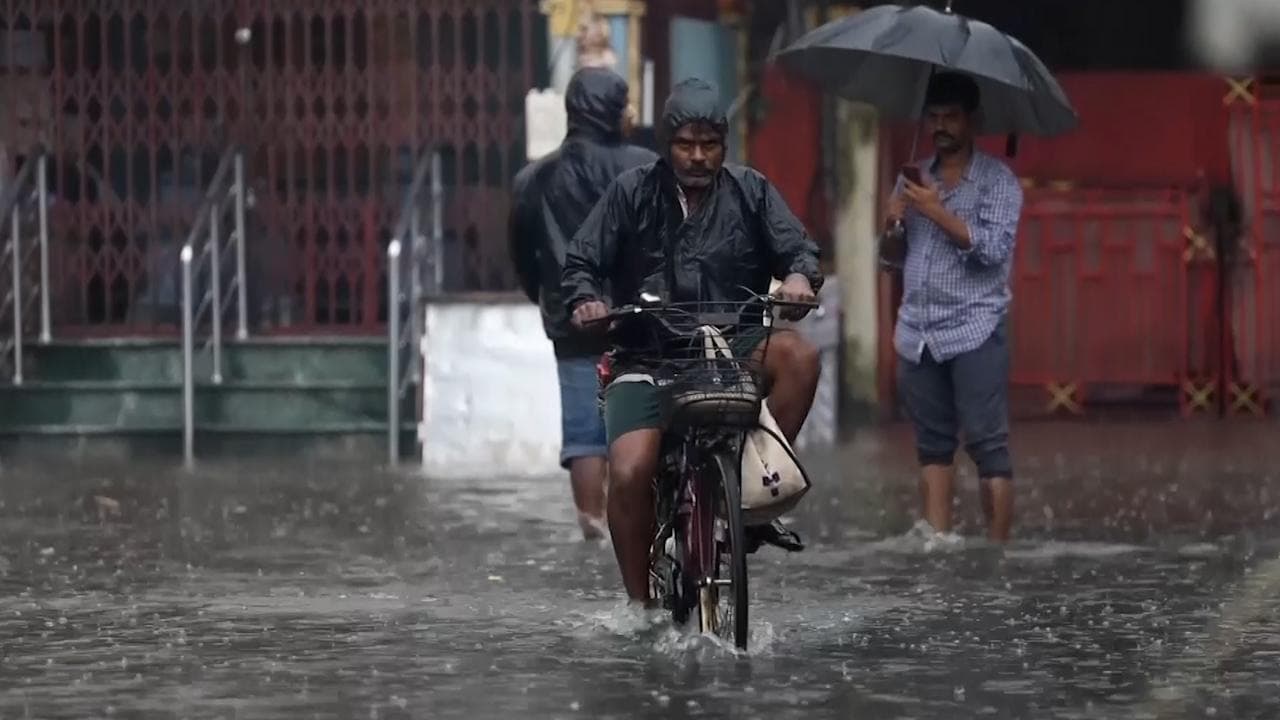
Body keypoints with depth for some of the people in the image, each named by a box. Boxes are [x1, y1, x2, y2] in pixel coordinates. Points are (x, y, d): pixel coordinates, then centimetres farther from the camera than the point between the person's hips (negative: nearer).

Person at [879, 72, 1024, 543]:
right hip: (918, 333, 6)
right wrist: (894, 224, -2)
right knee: (933, 446, 6)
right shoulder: (914, 179, 16)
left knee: (988, 445, -9)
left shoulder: (997, 181, 0)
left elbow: (993, 249, -13)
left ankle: (997, 549, -10)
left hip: (974, 331, -6)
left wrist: (938, 213, -16)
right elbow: (892, 258, 19)